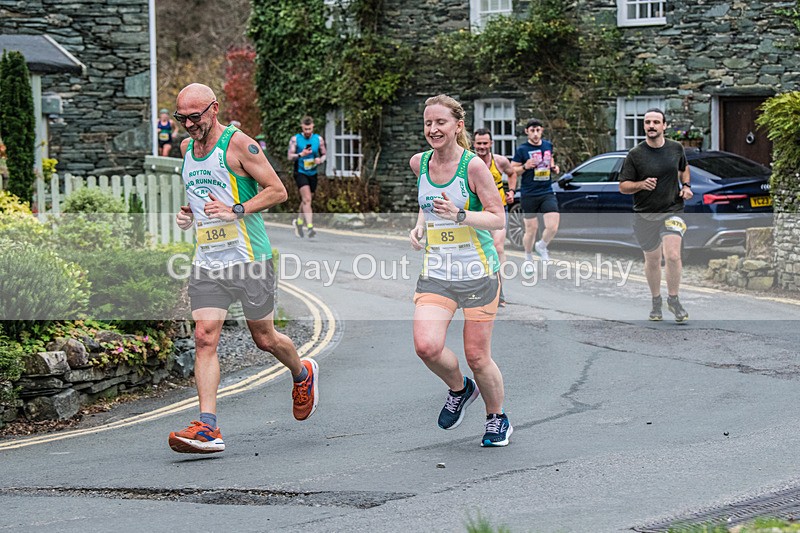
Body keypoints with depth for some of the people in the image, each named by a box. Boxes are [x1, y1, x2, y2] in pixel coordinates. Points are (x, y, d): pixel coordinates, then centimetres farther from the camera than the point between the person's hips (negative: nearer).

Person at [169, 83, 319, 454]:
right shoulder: (187, 147, 12)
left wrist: (236, 210, -21)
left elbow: (277, 191, -10)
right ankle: (207, 428, -14)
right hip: (207, 261, 5)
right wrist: (187, 214, 8)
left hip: (248, 257, -5)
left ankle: (303, 374, 40)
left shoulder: (237, 143, -10)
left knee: (264, 339, 7)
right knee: (204, 338, -10)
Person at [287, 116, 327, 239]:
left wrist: (320, 160, -10)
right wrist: (301, 154, -23)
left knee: (306, 200, 14)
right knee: (307, 199, -19)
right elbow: (290, 157, -5)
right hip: (300, 172, -4)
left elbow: (324, 154, 12)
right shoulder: (295, 139, -4)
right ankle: (310, 226, -26)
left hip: (312, 173, 4)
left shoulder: (319, 139, 3)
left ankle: (299, 221, 38)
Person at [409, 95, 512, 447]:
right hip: (436, 272, 4)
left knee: (477, 357, 1)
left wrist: (459, 215, -25)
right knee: (426, 346, -17)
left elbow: (498, 219, -10)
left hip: (478, 272, -4)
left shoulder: (473, 166, -11)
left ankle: (497, 419, 28)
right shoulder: (419, 163, 5)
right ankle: (459, 388, 15)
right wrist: (420, 226, 8)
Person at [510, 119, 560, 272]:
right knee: (531, 229, 1)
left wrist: (554, 168, 5)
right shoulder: (522, 149, -5)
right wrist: (525, 167, -20)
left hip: (547, 193, 3)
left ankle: (542, 246, 21)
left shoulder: (548, 146, 9)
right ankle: (528, 258, 24)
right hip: (528, 195, -3)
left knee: (553, 226, -11)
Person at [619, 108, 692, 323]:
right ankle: (656, 301, 31)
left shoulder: (676, 148, 1)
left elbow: (683, 167, 24)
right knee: (652, 261, 12)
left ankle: (673, 300, -2)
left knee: (673, 256, -19)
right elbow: (623, 186, -5)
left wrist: (686, 186, 6)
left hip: (672, 210, 0)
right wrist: (641, 184, -23)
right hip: (645, 215, 0)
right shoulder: (635, 154, -7)